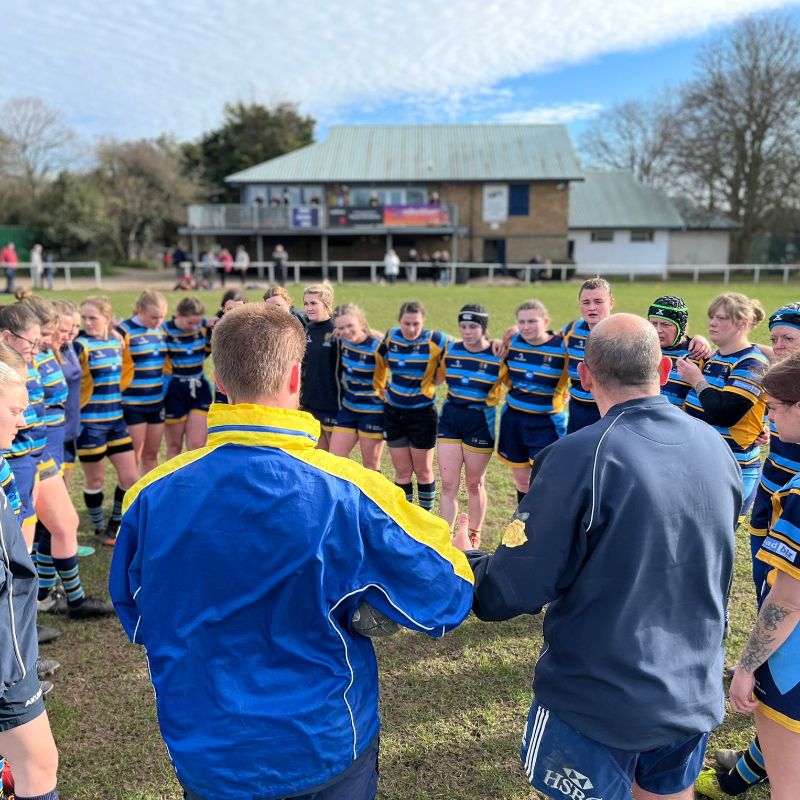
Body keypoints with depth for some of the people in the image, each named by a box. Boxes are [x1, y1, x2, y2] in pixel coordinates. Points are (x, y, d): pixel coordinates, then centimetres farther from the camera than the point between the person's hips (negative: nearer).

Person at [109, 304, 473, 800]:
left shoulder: (152, 496, -15)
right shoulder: (347, 493, -25)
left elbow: (136, 619, 2)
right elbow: (447, 601, -14)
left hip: (204, 753, 3)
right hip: (324, 749, -2)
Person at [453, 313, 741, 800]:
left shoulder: (580, 457, -25)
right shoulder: (716, 447, -5)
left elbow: (509, 595, -21)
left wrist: (465, 558, -1)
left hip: (599, 699, -5)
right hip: (695, 694, 5)